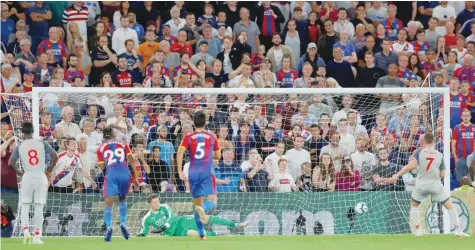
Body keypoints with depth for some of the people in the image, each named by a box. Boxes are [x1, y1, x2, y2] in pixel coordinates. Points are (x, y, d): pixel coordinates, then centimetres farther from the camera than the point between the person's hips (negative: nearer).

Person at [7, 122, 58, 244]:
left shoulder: (20, 147, 0)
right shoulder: (42, 144, 2)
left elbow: (11, 162, -8)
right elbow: (55, 156, -5)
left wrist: (18, 172, 8)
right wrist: (49, 170, 6)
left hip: (27, 177, -1)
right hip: (41, 177, 1)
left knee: (25, 207, 8)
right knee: (39, 208, 5)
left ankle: (26, 232, -12)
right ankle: (37, 237, 3)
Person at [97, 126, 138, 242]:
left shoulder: (101, 149, 18)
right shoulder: (123, 145, 20)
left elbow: (102, 167, 10)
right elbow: (131, 160, 8)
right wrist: (135, 177, 9)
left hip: (111, 175, -2)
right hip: (125, 174, 2)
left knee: (108, 202, -5)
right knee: (122, 199, 24)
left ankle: (108, 227, -24)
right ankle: (123, 223, 8)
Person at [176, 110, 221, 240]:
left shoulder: (188, 138, 6)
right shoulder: (212, 137, 9)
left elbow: (180, 152, -9)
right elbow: (218, 156, 15)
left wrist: (180, 171, -9)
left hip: (193, 173, 2)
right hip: (207, 172, -2)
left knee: (197, 204, 13)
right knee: (212, 201, -5)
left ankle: (201, 234, 12)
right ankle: (203, 209, -41)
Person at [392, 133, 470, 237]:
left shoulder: (419, 152, -4)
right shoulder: (439, 155, 1)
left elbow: (411, 165, -17)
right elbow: (442, 175, 2)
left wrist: (397, 175, -13)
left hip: (421, 184, 0)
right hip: (436, 184, 0)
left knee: (414, 205, 23)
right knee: (450, 206, 10)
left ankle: (418, 230, 15)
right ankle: (458, 230, 4)